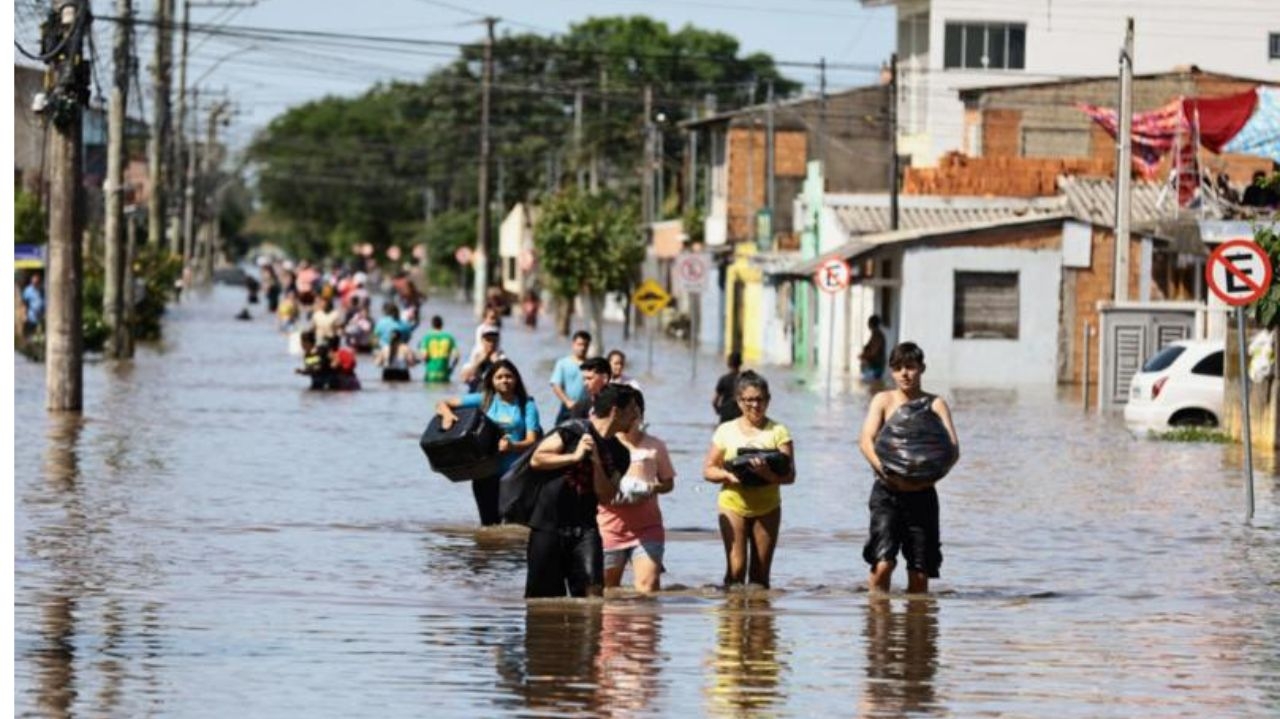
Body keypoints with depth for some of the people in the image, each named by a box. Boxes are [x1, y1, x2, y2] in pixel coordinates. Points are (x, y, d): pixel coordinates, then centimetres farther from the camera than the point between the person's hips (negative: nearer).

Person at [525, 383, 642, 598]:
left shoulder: (619, 454, 9)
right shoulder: (574, 431, -6)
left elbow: (605, 495, 1)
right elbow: (536, 460, -9)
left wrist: (596, 462, -11)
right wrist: (574, 457, -16)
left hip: (584, 528, 4)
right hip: (548, 524, -4)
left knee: (593, 588, -15)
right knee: (541, 595, 2)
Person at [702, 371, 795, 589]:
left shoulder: (778, 432, 2)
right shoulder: (726, 431, 5)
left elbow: (789, 475, -5)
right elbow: (708, 469, 6)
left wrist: (769, 474, -27)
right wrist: (728, 475, -16)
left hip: (767, 507, 1)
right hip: (733, 504, 0)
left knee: (760, 573, 4)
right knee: (736, 568, -11)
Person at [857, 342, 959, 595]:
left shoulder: (935, 405, 6)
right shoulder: (883, 400, 6)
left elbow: (953, 449, -5)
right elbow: (866, 440, -7)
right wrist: (883, 468, -27)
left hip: (922, 494, 1)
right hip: (888, 491, -1)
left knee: (920, 573, 2)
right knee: (883, 563, -17)